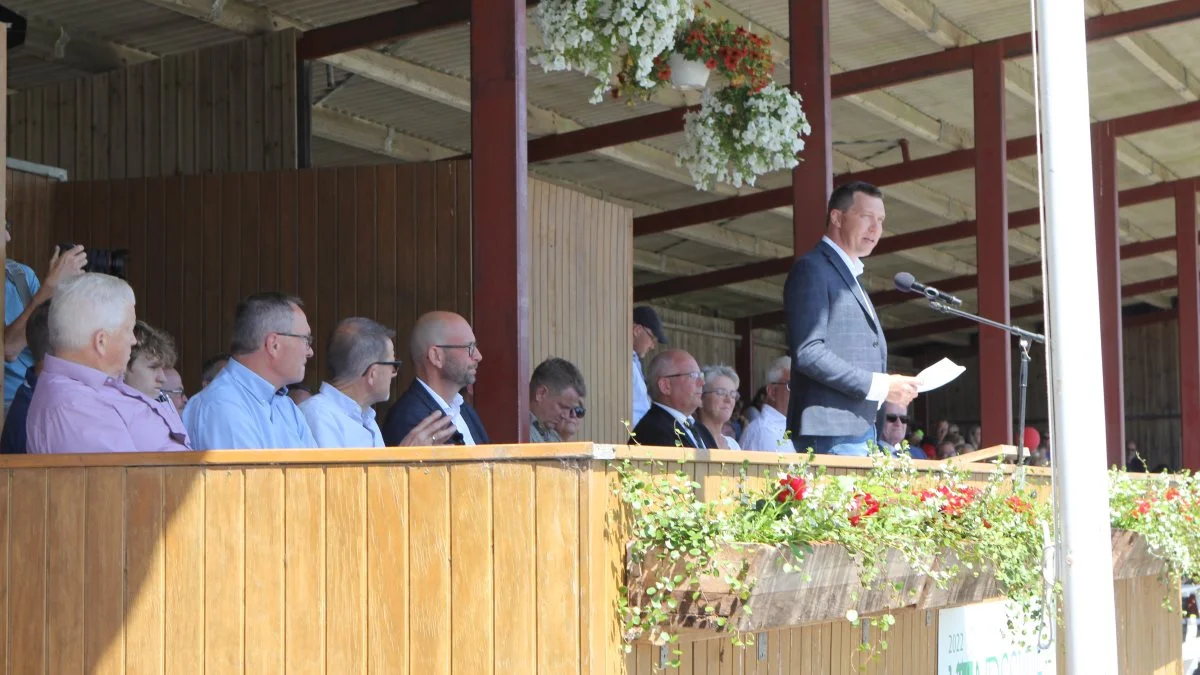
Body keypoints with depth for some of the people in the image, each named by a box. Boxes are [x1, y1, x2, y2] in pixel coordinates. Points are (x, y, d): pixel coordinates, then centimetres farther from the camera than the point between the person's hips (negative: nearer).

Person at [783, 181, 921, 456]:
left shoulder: (850, 276, 25)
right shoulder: (811, 269, -6)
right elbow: (808, 353, -17)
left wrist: (891, 387, 9)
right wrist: (880, 385, -17)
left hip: (861, 431, 9)